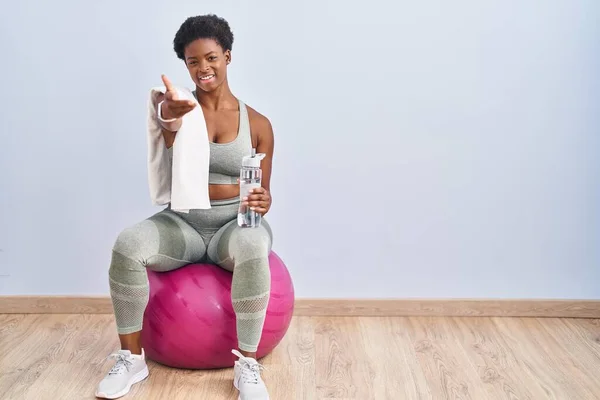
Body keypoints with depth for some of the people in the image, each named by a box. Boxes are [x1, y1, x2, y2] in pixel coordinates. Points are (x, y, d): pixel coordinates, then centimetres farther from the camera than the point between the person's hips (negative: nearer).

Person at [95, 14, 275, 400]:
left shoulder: (258, 124, 2)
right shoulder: (176, 106, 0)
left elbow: (263, 192, 5)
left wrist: (262, 203, -21)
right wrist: (171, 123, -42)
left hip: (234, 225, -1)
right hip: (182, 224, 1)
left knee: (254, 248, -38)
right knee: (127, 244, -30)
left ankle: (247, 366, -24)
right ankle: (132, 358, -12)